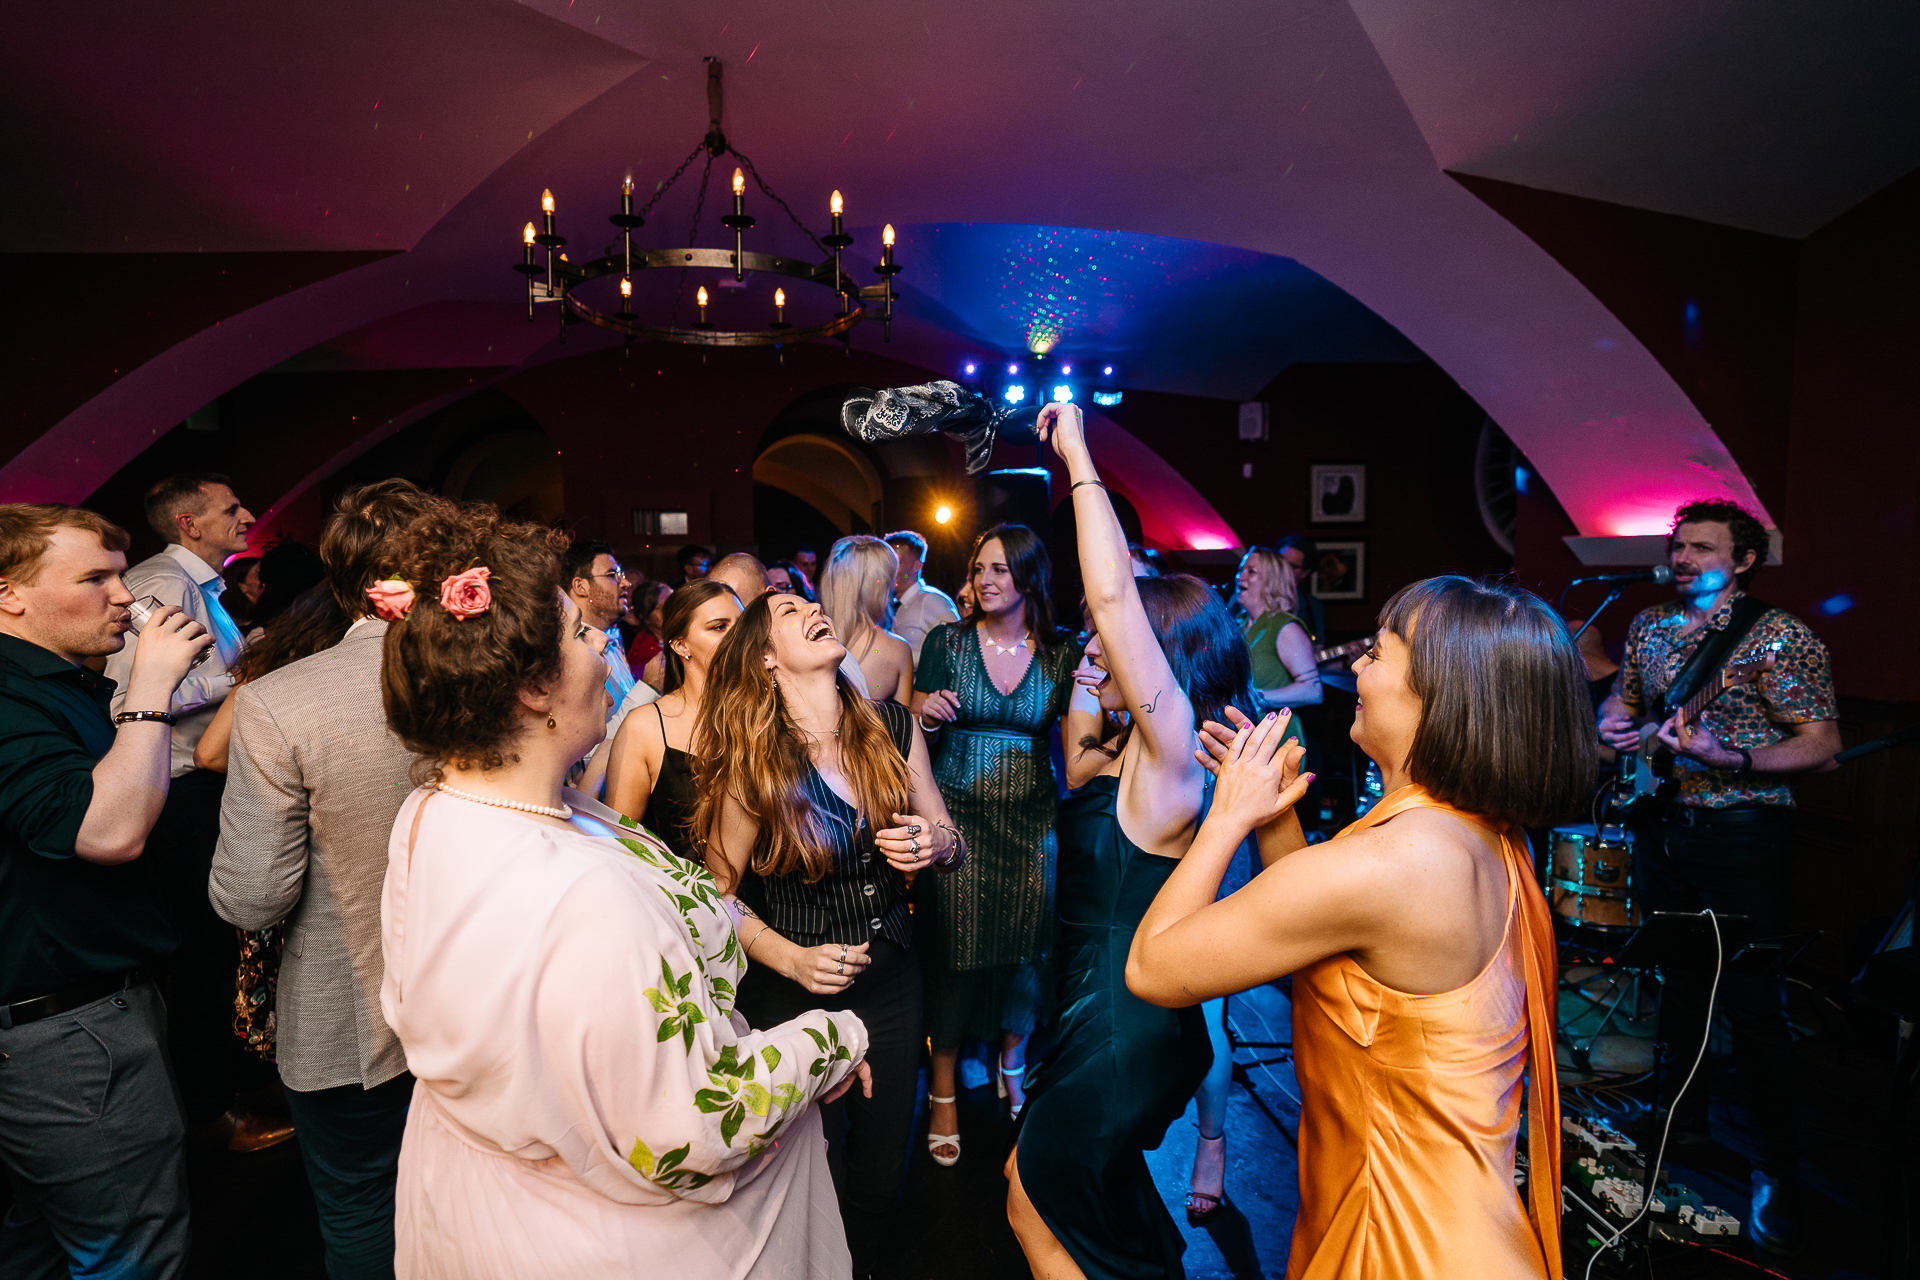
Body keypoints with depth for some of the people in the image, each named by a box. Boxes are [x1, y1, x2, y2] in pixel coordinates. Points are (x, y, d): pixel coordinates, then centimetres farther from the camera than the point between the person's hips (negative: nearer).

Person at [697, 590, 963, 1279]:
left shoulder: (892, 727, -6)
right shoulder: (750, 762, -15)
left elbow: (954, 846, 4)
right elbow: (720, 897, -7)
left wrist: (936, 844, -18)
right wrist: (792, 959, -19)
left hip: (891, 981, 3)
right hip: (794, 994, -3)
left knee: (882, 1178, 19)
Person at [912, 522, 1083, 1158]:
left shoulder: (1061, 653, 1)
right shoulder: (946, 642, -1)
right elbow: (917, 732, 4)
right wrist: (927, 713, -18)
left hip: (1033, 821, 1)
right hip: (959, 817, -1)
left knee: (1026, 949, 11)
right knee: (954, 951, 3)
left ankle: (1011, 1065, 39)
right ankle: (944, 1092, 24)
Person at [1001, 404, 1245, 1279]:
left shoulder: (1174, 751, -22)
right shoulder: (1141, 754, 3)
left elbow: (1113, 597, -30)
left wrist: (1080, 458, -24)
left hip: (1120, 1031, -9)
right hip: (1112, 1017, 9)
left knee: (1036, 1207, 12)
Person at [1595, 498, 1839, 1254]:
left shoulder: (1780, 636, -10)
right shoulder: (1650, 625, 8)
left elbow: (1821, 746, -13)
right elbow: (1623, 698, 20)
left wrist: (1725, 758, -26)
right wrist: (1613, 725, -2)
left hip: (1741, 835, -6)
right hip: (1661, 827, 6)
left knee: (1754, 1006, -3)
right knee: (1675, 982, 18)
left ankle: (1778, 1172, 13)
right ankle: (1681, 1115, 36)